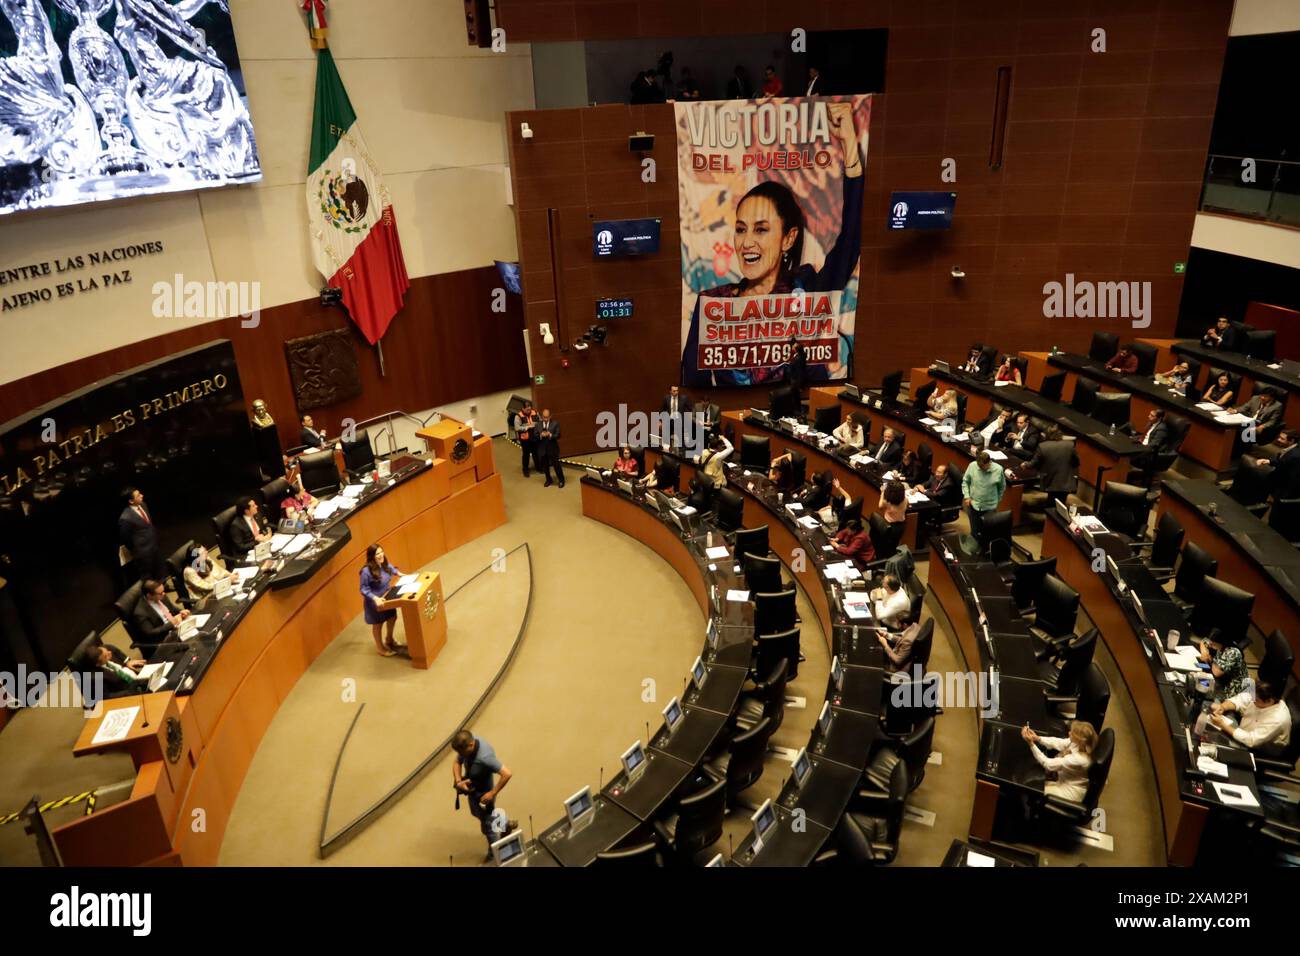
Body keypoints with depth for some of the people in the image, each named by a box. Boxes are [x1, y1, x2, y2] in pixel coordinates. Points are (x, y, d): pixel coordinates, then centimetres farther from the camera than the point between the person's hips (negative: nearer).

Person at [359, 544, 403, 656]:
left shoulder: (385, 564, -11)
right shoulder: (367, 571, -32)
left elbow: (391, 569, 15)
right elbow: (364, 589, -26)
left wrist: (399, 573, 2)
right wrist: (375, 598, -35)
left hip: (387, 598, 7)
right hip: (374, 602, -7)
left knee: (392, 618, 25)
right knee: (377, 625, 15)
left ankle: (389, 639, 54)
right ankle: (380, 648, 38)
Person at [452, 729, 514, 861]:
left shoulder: (485, 757, -41)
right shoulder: (467, 745, -19)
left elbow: (507, 774, -40)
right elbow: (456, 762, -2)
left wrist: (492, 793, -30)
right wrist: (458, 781, -19)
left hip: (483, 795, -7)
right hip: (472, 790, 7)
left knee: (487, 826, 17)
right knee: (476, 814, 33)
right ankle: (505, 825, 55)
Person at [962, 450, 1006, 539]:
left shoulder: (998, 470, -15)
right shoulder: (972, 466, -13)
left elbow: (1002, 487, 2)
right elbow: (965, 481, 2)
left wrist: (998, 500, 7)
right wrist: (966, 496, -5)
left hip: (990, 507, -1)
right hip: (973, 505, 1)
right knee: (975, 531, 13)